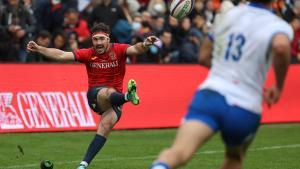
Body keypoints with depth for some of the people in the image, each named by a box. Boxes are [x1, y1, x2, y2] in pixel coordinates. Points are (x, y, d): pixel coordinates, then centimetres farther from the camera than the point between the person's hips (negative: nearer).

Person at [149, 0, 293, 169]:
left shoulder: (229, 14, 14)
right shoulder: (279, 26, -1)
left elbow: (204, 57, 23)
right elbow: (281, 46, -27)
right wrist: (280, 86, -9)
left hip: (211, 93, 1)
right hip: (245, 109, -1)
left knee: (179, 153, -19)